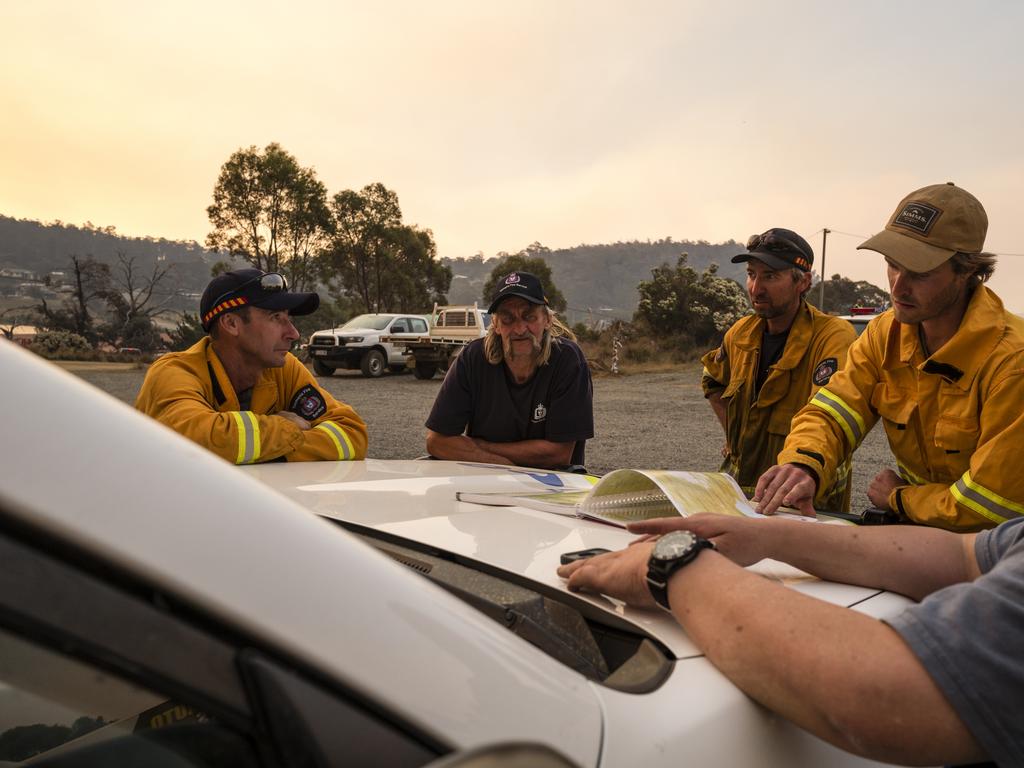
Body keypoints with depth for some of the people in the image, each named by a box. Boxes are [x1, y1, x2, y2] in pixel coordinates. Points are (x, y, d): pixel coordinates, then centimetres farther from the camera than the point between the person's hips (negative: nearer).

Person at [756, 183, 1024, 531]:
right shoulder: (883, 334, -3)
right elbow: (830, 413, -9)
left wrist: (898, 498, -9)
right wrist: (803, 464, -30)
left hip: (993, 549, -4)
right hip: (917, 529, 5)